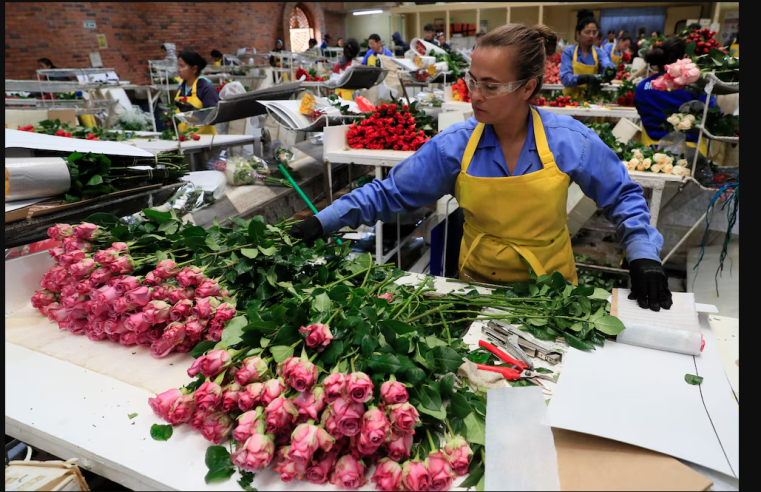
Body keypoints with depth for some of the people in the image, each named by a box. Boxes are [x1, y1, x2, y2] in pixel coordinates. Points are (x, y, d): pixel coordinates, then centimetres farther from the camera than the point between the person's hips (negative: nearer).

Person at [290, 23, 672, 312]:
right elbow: (389, 193, -10)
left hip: (552, 285, 0)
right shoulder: (454, 145, -14)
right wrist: (323, 222, -17)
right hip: (479, 284, 0)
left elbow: (622, 197, 0)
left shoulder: (569, 141, -14)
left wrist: (643, 256, -11)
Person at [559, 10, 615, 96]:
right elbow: (565, 78, -11)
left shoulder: (599, 52, 8)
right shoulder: (568, 52, 2)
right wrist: (586, 78, -26)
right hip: (571, 99, -4)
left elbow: (607, 65, -11)